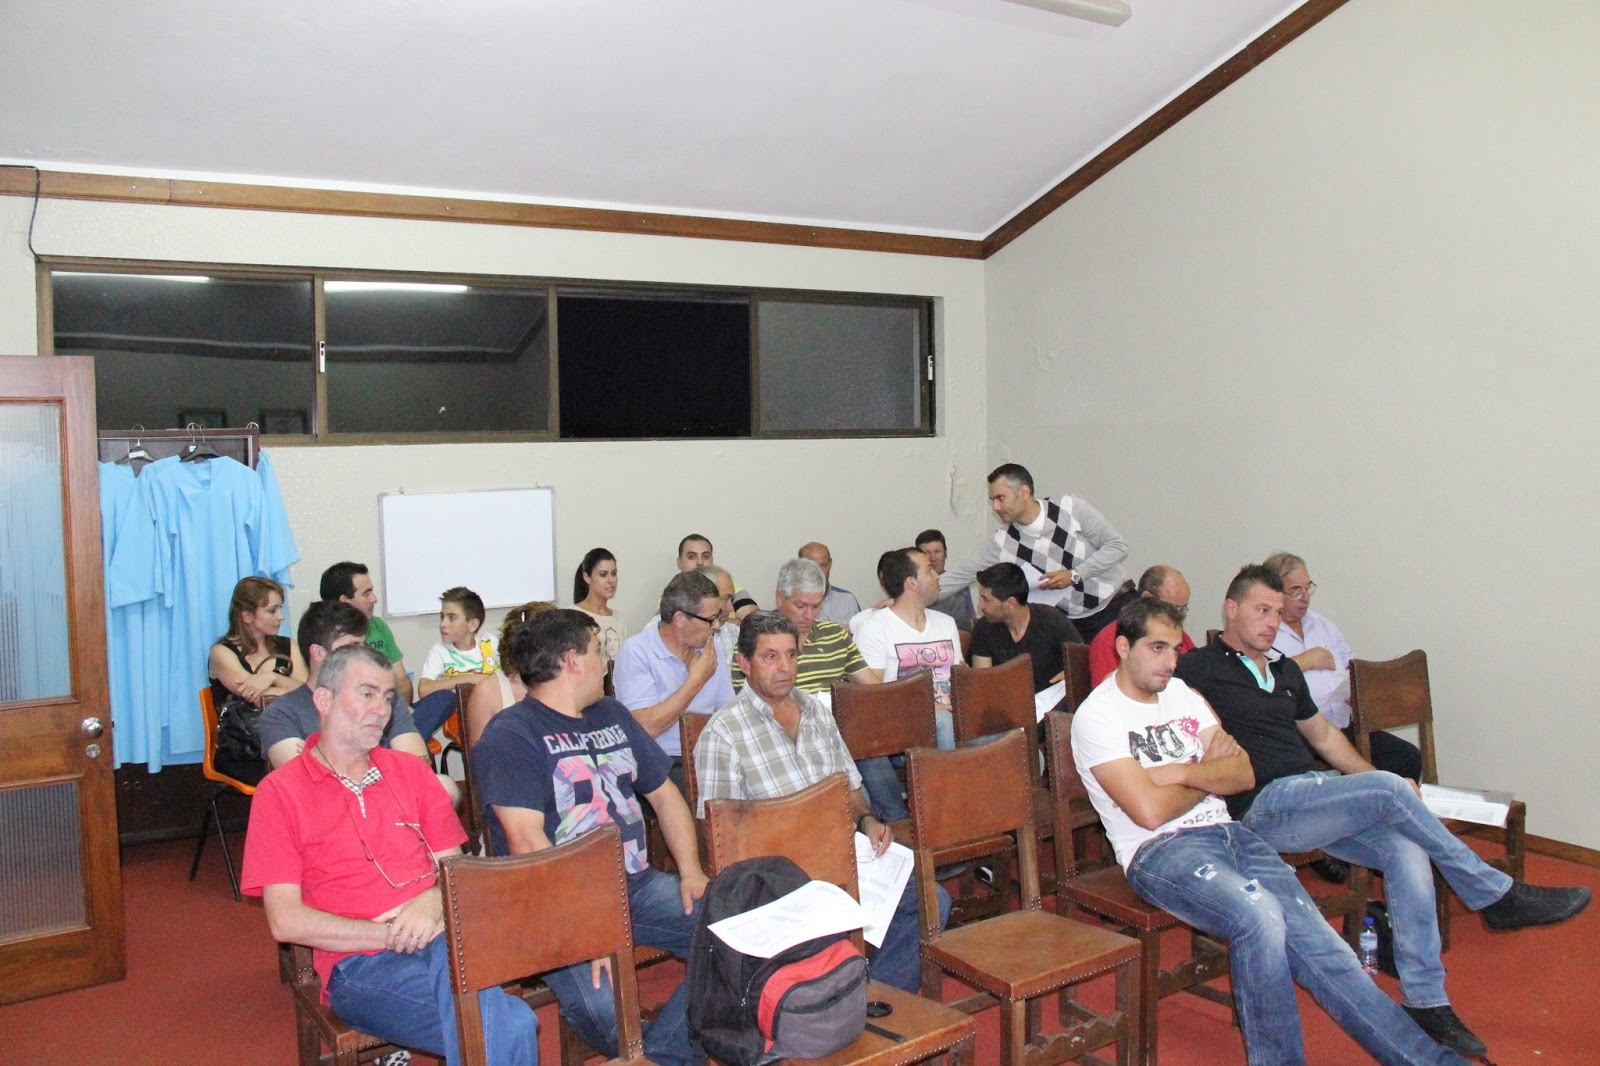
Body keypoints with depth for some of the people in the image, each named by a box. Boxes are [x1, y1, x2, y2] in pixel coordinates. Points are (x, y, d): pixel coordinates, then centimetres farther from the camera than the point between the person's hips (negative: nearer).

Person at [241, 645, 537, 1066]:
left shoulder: (410, 770, 18)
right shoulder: (279, 792, 5)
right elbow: (285, 920, -3)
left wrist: (433, 901, -9)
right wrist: (391, 935, -12)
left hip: (440, 935, 4)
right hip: (359, 963, -4)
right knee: (509, 1027, -31)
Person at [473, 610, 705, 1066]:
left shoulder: (612, 715, 19)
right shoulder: (509, 736, -5)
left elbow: (664, 793, 21)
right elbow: (526, 840, -17)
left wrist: (691, 872, 5)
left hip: (638, 885, 7)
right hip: (558, 904, -7)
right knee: (605, 1010, -31)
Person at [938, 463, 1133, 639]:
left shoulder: (1072, 509, -14)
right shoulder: (1003, 541, -8)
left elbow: (1118, 546, -9)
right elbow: (961, 575, -5)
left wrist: (1074, 575, -20)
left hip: (1118, 606, -2)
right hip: (1076, 621, 2)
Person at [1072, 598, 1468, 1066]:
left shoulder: (1183, 694, 15)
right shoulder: (1097, 715, -7)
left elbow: (1244, 775, 8)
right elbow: (1150, 811, -16)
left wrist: (1181, 772, -9)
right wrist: (1210, 775, 0)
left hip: (1227, 833, 7)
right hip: (1159, 851, -6)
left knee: (1313, 936, -12)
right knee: (1260, 916, -31)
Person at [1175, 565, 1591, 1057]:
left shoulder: (1284, 670, 23)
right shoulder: (1199, 668, -2)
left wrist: (1376, 783, 17)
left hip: (1315, 791, 7)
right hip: (1265, 803, -7)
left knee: (1408, 850, -16)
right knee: (1390, 790, -22)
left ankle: (1426, 1002, -8)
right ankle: (1496, 894, -4)